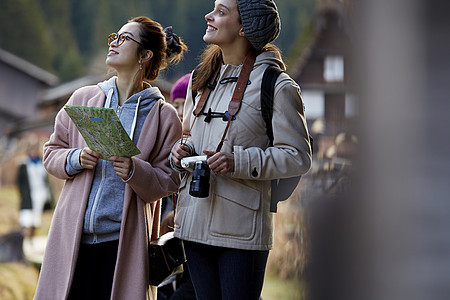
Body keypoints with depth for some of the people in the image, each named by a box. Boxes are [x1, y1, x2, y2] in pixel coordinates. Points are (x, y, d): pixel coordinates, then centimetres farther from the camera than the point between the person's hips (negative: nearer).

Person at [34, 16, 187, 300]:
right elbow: (52, 152, 16)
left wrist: (135, 171, -17)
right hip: (73, 235, 2)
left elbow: (168, 181, 2)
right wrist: (75, 160, -5)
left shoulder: (163, 116, 3)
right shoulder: (83, 99, 11)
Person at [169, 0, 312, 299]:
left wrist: (239, 162, -21)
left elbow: (298, 157, -9)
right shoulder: (202, 79, 14)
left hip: (240, 227, -6)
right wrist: (182, 151, 3)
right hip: (196, 223, 7)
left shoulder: (276, 85, -8)